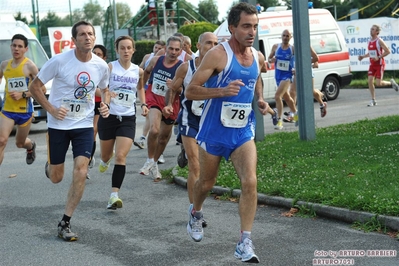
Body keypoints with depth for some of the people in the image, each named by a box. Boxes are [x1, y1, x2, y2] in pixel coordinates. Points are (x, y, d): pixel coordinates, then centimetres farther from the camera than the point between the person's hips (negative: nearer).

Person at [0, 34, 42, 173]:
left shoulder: (29, 66, -11)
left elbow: (42, 90, -10)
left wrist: (23, 94, -19)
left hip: (24, 111, -3)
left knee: (20, 143, 16)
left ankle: (31, 146, 53)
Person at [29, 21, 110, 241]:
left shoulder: (101, 66, -5)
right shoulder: (59, 61, -15)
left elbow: (104, 89, 16)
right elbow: (34, 87, -7)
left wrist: (105, 105, -5)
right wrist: (51, 109, -17)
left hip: (84, 125, 2)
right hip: (58, 125, -2)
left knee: (80, 172, -14)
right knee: (56, 178, 8)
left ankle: (65, 223, -2)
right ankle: (50, 165, 48)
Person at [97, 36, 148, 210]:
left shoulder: (138, 71, 3)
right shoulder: (109, 67, -7)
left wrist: (143, 104, 8)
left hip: (128, 118, 1)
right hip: (109, 116, -1)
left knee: (121, 156, -13)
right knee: (106, 154, 17)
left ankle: (114, 194, -16)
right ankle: (105, 159, 56)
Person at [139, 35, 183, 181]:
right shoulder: (156, 60, -5)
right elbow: (146, 72, 17)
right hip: (154, 98, 0)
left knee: (164, 137, 15)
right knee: (154, 130, -26)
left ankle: (154, 163, 39)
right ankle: (150, 161, -7)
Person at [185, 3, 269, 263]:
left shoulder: (258, 57, 2)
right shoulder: (218, 54, -16)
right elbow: (191, 90, -17)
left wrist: (260, 100, 6)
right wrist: (222, 90, -31)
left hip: (243, 132, 3)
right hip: (214, 131, -3)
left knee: (250, 182, -15)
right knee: (207, 181, 15)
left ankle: (245, 243, -11)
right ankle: (196, 214, 48)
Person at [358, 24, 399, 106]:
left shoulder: (379, 41, -11)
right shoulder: (370, 41, 10)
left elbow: (388, 51, -14)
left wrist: (378, 57, -22)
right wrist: (363, 56, 7)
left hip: (380, 64, -6)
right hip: (372, 64, 6)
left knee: (378, 83, -9)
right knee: (370, 81, -6)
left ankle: (391, 83, 20)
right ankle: (373, 100, 1)